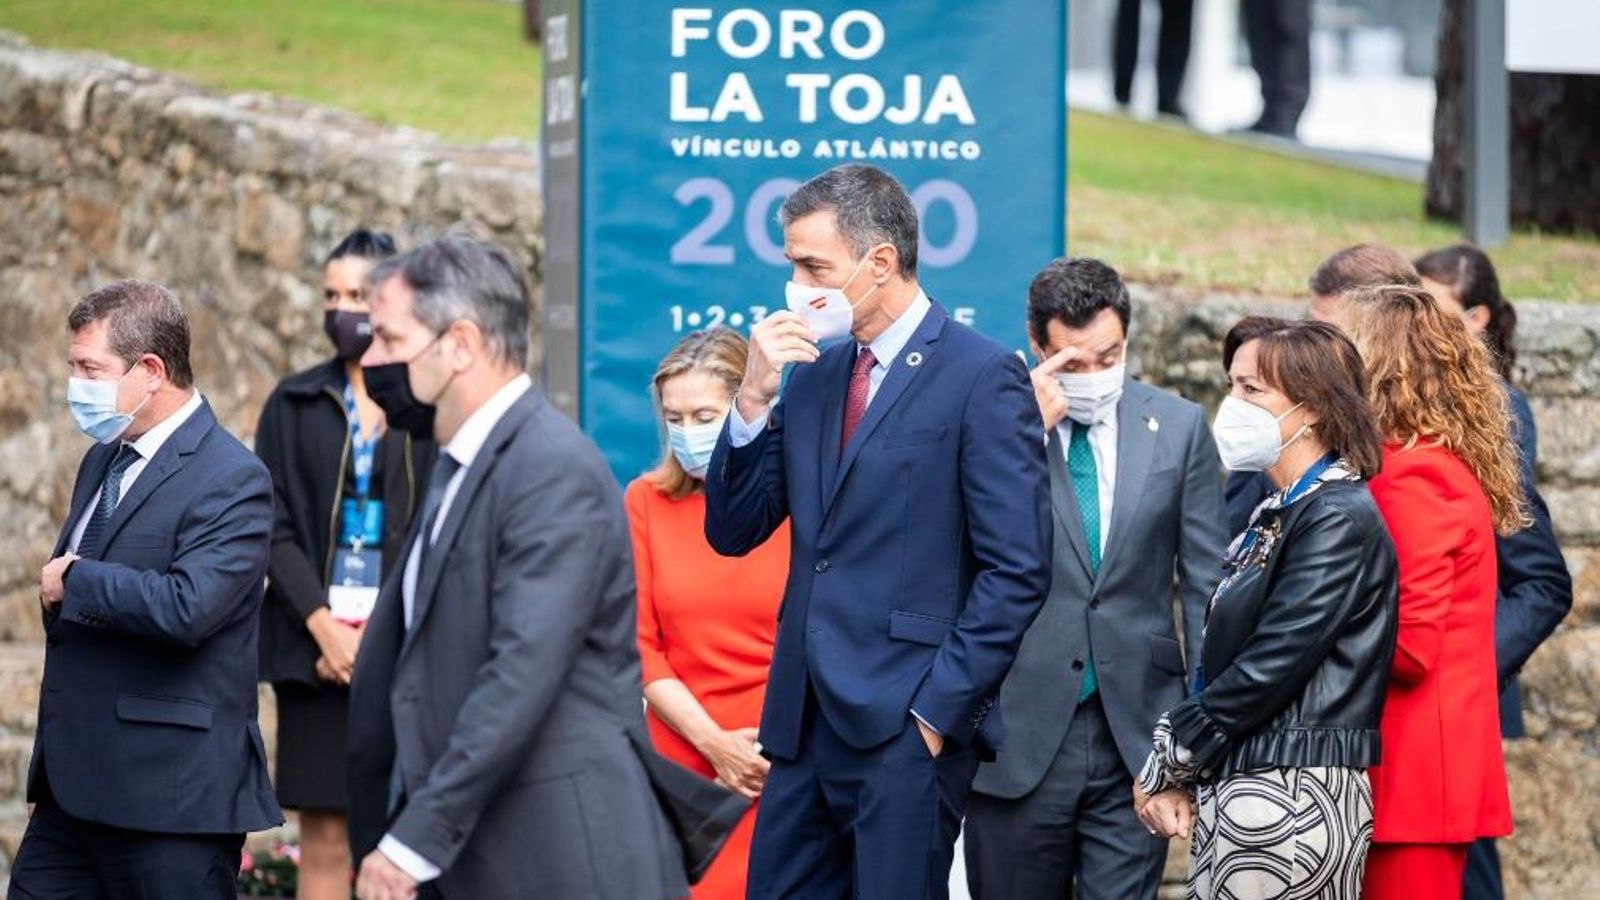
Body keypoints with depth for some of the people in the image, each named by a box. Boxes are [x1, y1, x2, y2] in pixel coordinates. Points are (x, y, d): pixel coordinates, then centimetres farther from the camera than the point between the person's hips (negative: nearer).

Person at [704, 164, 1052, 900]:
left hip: (906, 727, -7)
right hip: (806, 725, 7)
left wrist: (938, 707, -14)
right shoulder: (812, 375, 14)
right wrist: (754, 398, -1)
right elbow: (733, 533, 12)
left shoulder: (981, 377, -7)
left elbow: (1017, 571, -11)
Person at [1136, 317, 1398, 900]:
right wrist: (1180, 775, 1)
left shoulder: (1340, 520, -11)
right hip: (1235, 785, 9)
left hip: (1291, 801, -9)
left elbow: (1269, 667, -16)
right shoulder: (1277, 515, 17)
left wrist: (1168, 763, -7)